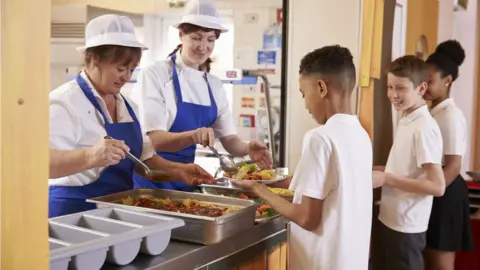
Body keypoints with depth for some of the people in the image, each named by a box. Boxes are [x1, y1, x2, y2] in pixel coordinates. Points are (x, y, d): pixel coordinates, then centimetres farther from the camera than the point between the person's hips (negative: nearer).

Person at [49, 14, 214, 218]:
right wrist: (89, 157, -40)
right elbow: (44, 161, -25)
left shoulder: (125, 104, 10)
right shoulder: (65, 102, -13)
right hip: (74, 211, -6)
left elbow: (143, 158, 15)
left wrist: (177, 171, 0)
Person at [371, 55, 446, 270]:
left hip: (406, 227, -8)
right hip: (387, 220, 8)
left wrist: (386, 179, -21)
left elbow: (437, 186, -23)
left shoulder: (424, 127, -20)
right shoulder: (405, 121, 6)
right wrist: (379, 171, 2)